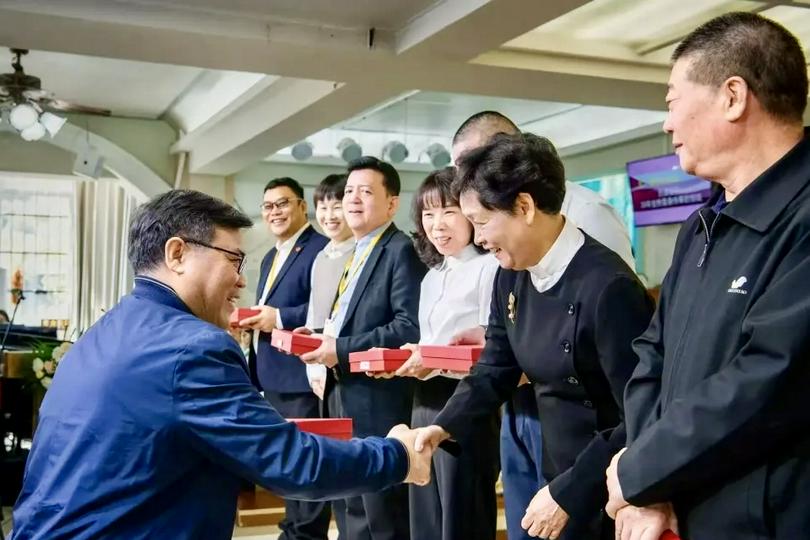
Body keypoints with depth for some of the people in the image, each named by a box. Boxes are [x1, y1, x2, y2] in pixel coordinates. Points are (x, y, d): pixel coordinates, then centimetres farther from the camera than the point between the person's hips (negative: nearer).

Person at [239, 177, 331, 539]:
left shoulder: (321, 249, -11)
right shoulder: (270, 258, 20)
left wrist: (280, 318, -21)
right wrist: (251, 319, 4)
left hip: (301, 374, -10)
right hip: (272, 377, 10)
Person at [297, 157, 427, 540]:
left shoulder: (401, 251, -13)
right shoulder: (356, 253, 17)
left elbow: (411, 327, -23)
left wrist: (341, 350, -22)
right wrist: (324, 339, 2)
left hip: (379, 405, -10)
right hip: (347, 401, 10)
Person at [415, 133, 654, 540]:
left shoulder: (607, 288, -25)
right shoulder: (512, 276, -1)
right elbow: (495, 369, 9)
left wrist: (568, 493, -20)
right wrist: (443, 427, -6)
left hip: (608, 493, -7)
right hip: (555, 474, 7)